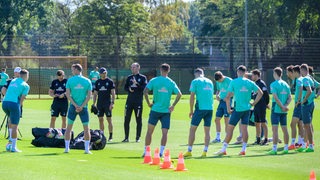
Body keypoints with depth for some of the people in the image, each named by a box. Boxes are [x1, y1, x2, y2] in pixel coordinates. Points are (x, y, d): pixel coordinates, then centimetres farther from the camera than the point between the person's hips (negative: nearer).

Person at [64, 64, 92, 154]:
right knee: (86, 128, 6)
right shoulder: (87, 81, 1)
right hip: (83, 107, 0)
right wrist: (82, 106, -9)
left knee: (69, 127, 11)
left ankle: (67, 148, 9)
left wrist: (75, 105, -10)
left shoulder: (70, 80, -2)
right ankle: (87, 149, 2)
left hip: (73, 106, 0)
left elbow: (67, 94, -8)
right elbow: (89, 96, -6)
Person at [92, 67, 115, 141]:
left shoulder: (110, 81, -1)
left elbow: (113, 93, -3)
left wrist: (112, 103, -12)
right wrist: (94, 103, 7)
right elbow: (95, 93, 15)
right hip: (99, 103, 4)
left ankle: (110, 136, -1)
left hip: (107, 103, -4)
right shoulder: (98, 82, 11)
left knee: (109, 119, -4)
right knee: (100, 119, 5)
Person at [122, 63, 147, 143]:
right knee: (126, 119, 2)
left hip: (138, 102, -4)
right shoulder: (129, 78, 15)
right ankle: (126, 137, 9)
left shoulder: (143, 77, 1)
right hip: (129, 101, 4)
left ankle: (138, 137, 6)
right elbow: (125, 87, 16)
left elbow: (145, 88, -10)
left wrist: (137, 84, -21)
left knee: (138, 120, -1)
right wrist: (129, 89, -5)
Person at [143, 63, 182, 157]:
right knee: (165, 132, 1)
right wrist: (173, 105, -1)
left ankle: (145, 151, 14)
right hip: (166, 111, 0)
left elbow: (145, 91, -11)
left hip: (155, 110, 0)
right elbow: (179, 94, -6)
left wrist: (148, 103, -1)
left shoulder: (154, 80, -1)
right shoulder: (171, 82, 1)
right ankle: (161, 152, -9)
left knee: (149, 131, 11)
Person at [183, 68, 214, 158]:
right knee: (207, 131, 7)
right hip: (210, 108, 5)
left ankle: (189, 151, 3)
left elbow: (192, 97, -3)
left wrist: (191, 110, 2)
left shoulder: (195, 81, 0)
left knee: (192, 129, 3)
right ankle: (205, 151, 4)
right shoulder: (210, 82, 15)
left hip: (200, 108, -5)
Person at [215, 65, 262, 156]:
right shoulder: (250, 82, 4)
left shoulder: (233, 82, -6)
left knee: (230, 128, 1)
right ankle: (243, 149, 6)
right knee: (244, 128, 6)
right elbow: (260, 93, 5)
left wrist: (228, 108, -2)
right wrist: (254, 103, 10)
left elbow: (228, 96, -10)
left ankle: (224, 149, 3)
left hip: (237, 109, -4)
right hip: (247, 109, 4)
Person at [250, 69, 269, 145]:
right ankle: (258, 139, 17)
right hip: (256, 105, 9)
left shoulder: (261, 83, -13)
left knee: (263, 123, -5)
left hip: (261, 106, -9)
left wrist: (267, 103, -9)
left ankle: (266, 140, -1)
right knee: (257, 123, 11)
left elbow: (266, 94, -15)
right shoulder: (255, 83, 14)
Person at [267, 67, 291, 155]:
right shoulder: (286, 84, 10)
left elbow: (276, 97, -18)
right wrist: (285, 106, -4)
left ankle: (274, 149, -13)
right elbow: (289, 98, 7)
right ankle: (286, 148, 17)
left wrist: (282, 107, -13)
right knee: (284, 129, 12)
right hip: (284, 111, 6)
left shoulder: (273, 84, -9)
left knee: (275, 129, -8)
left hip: (276, 109, -6)